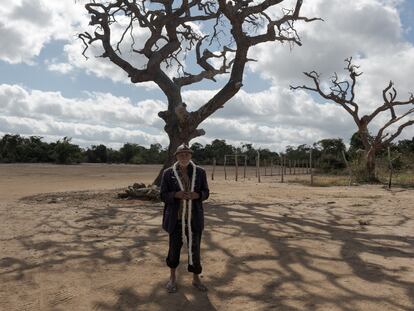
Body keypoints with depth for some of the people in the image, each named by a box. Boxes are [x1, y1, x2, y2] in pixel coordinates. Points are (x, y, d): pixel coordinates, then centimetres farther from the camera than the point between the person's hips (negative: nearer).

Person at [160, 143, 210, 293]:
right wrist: (176, 195, -22)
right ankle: (172, 277, 32)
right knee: (174, 247, 10)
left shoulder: (200, 172, 0)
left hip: (194, 218, 1)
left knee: (195, 248, 7)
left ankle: (196, 279, 26)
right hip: (176, 218, -1)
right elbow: (163, 195, -2)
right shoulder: (168, 173, -4)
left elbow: (205, 192, 5)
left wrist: (197, 195, -18)